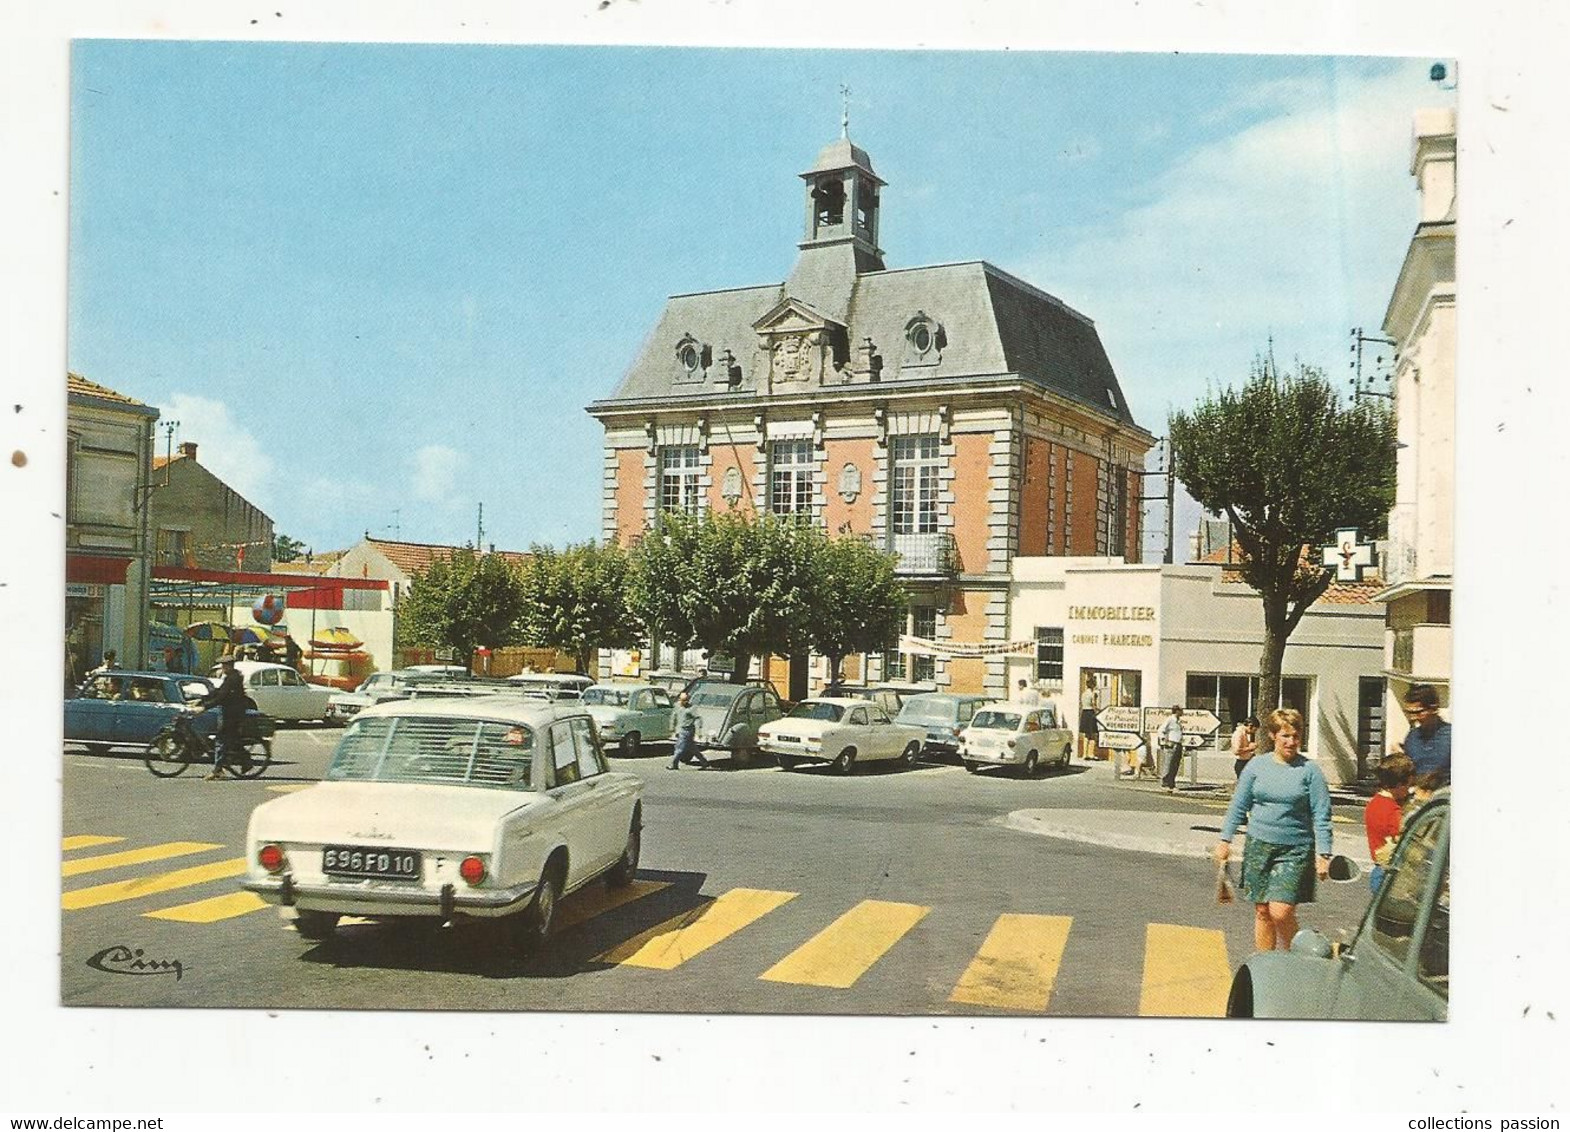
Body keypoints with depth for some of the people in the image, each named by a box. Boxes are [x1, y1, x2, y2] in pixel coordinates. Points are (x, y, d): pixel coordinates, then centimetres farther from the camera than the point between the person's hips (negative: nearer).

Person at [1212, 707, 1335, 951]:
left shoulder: (1309, 771, -3)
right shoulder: (1257, 765, 5)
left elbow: (1321, 816, -3)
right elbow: (1239, 806, 11)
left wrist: (1323, 855, -9)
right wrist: (1225, 840, 8)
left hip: (1295, 850, -3)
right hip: (1258, 846, 3)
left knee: (1281, 912, -12)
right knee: (1262, 912, 8)